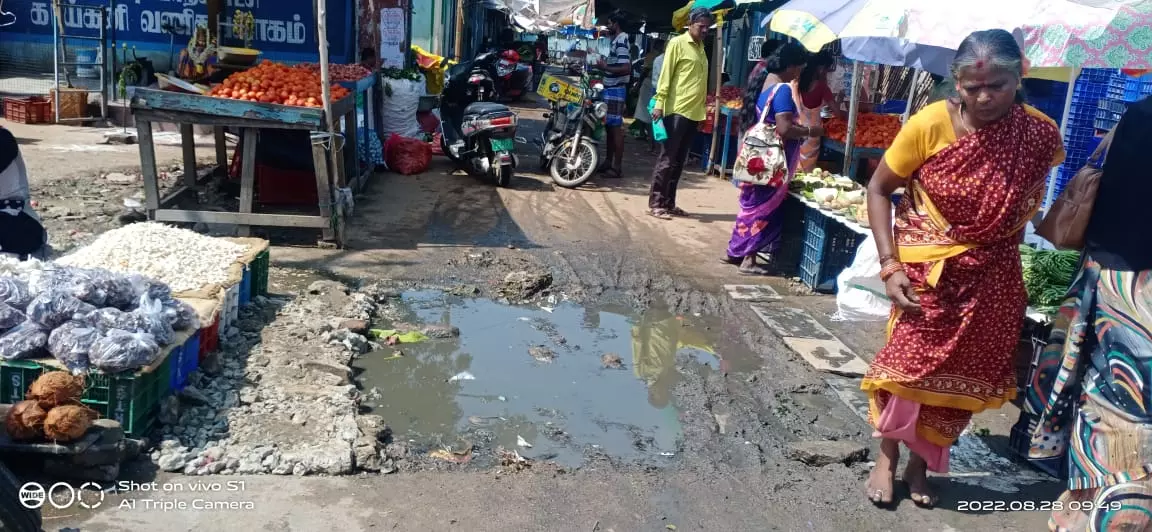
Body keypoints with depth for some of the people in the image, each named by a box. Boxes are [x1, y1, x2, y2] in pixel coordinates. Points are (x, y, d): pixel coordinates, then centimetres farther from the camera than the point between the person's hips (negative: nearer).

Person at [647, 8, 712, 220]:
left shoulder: (701, 47, 17)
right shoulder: (678, 43, -4)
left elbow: (701, 80, 17)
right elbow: (666, 74, -9)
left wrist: (702, 108, 13)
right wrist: (659, 103, -16)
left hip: (694, 112, 7)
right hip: (676, 110, -7)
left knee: (678, 162, 9)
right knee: (667, 159, -6)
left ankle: (668, 203, 15)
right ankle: (655, 204, -2)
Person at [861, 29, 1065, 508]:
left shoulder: (1041, 134, -11)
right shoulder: (930, 124, -19)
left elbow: (1031, 203, 9)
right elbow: (879, 189, -10)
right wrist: (890, 264, -15)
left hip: (993, 277, 3)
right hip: (928, 269, -3)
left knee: (964, 375, 11)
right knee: (908, 362, 3)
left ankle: (921, 462, 32)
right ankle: (887, 456, 25)